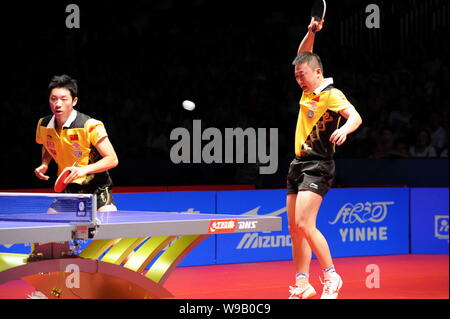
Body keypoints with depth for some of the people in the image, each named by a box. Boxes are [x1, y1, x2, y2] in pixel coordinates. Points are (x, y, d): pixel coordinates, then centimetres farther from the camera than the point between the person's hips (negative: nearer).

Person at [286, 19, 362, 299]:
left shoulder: (331, 94, -13)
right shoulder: (309, 91, 11)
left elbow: (355, 116, -27)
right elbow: (303, 56, 22)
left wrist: (344, 129, -48)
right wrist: (312, 32, 6)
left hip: (317, 166, -9)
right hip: (299, 163, 9)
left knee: (304, 225, -20)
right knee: (295, 229, 7)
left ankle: (332, 277, -8)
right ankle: (302, 286, 12)